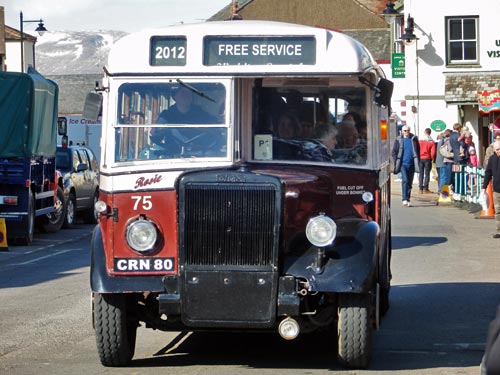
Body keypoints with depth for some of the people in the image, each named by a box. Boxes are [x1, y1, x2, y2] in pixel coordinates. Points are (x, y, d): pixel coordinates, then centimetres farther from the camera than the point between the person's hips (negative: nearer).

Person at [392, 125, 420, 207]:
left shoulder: (414, 139, 6)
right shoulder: (399, 140, 3)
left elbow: (418, 151, 11)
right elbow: (394, 152, 6)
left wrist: (417, 162, 3)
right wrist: (396, 163, -3)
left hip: (411, 164, 2)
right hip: (403, 164, -2)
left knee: (410, 183, 7)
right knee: (405, 181, -16)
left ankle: (408, 200, 15)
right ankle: (404, 199, -20)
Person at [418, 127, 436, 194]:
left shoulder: (420, 141, -2)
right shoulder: (432, 142, -6)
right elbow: (433, 152, -10)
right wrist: (432, 158, 6)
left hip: (420, 158, 2)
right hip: (428, 159, -2)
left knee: (421, 174, 8)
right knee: (427, 174, 2)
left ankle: (420, 189, 6)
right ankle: (425, 189, -2)